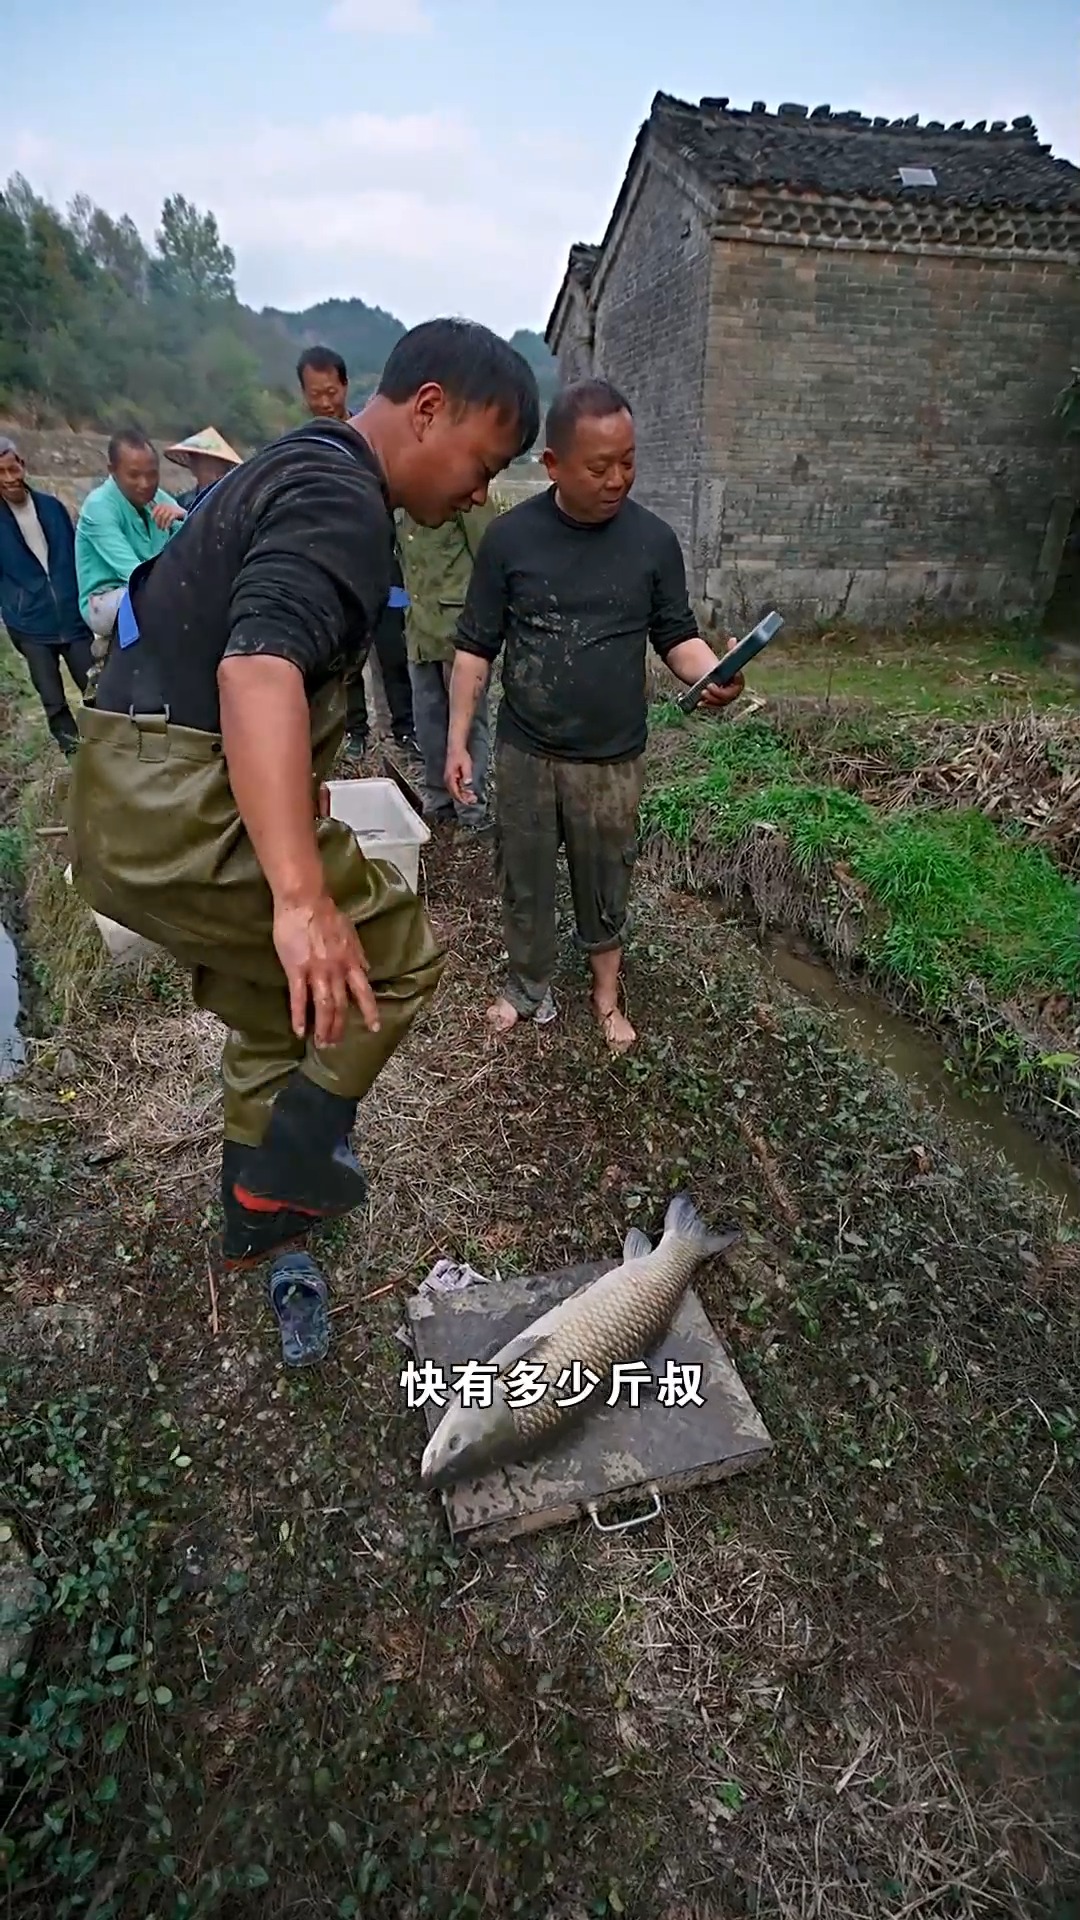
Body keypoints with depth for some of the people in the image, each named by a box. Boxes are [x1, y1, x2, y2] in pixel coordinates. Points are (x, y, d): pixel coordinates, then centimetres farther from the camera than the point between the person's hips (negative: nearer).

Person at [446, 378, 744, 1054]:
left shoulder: (654, 540, -3)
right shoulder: (510, 536, -6)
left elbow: (676, 634, 4)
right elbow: (476, 646, -1)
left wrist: (715, 675, -18)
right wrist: (458, 740, -4)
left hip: (614, 759, 0)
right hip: (523, 753, 0)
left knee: (606, 884, 13)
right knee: (525, 882, 12)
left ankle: (607, 995, 33)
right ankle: (529, 987, 34)